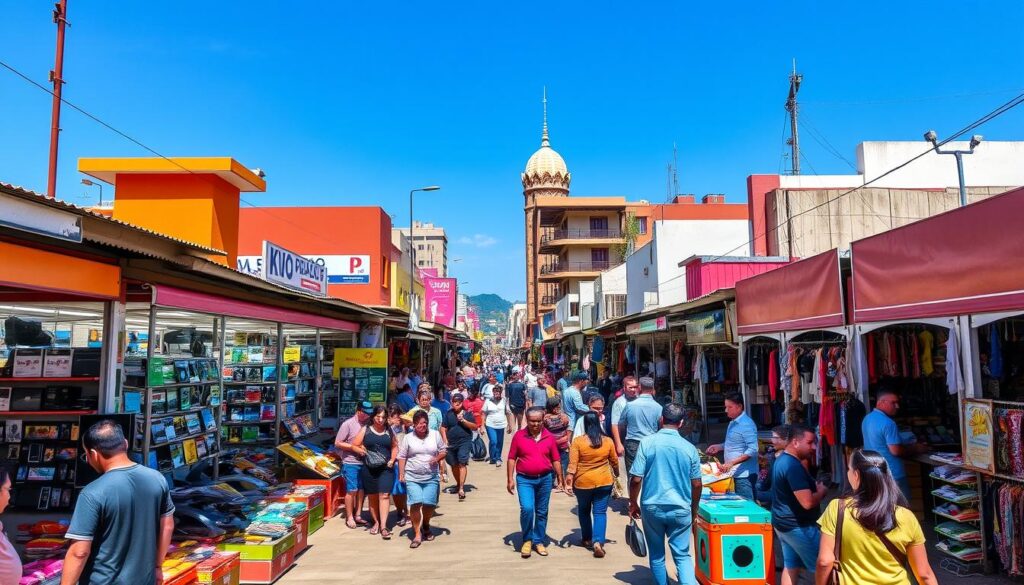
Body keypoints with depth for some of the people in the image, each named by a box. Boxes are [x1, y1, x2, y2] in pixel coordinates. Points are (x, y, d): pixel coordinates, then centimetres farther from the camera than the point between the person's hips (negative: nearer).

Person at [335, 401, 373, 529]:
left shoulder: (368, 424, 6)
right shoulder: (348, 424, -8)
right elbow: (337, 443, -7)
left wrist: (366, 446, -3)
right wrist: (355, 448, -14)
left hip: (364, 462, 5)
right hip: (351, 463, -5)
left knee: (361, 489, 10)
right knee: (351, 490, -1)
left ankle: (358, 515, 23)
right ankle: (349, 518, 11)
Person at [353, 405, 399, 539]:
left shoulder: (389, 431, 6)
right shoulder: (366, 430, 2)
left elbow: (394, 446, 16)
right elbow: (355, 445, 3)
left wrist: (392, 459, 2)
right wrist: (364, 450, -11)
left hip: (386, 468, 0)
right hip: (369, 468, 0)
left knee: (384, 495, -10)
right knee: (372, 496, 10)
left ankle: (383, 526, -10)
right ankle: (376, 522, 26)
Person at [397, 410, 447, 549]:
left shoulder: (435, 434, 4)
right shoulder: (408, 438, 2)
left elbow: (444, 450, 10)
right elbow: (402, 457, 6)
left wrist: (437, 458, -9)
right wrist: (401, 474, -1)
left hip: (431, 477, 1)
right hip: (412, 477, -1)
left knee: (429, 504, 0)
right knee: (415, 503, -14)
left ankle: (425, 525, 32)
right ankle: (417, 534, -1)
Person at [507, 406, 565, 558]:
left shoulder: (549, 437, 1)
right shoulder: (519, 436, -3)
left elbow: (555, 460, 7)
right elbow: (512, 458, 0)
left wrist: (560, 478, 5)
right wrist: (510, 479, -4)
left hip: (545, 479, 2)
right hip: (524, 479, -2)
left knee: (542, 512, 11)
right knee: (527, 508, -16)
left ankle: (539, 541, 28)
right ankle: (527, 540, 6)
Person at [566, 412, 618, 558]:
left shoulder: (578, 441, -11)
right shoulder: (608, 441, -3)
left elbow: (572, 464, -14)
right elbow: (614, 462, 8)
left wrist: (569, 482, -11)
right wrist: (616, 474, 26)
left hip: (583, 482, -1)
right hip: (604, 481, 1)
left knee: (584, 511, 19)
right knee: (600, 512, 5)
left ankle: (587, 539, 29)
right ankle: (598, 542, -10)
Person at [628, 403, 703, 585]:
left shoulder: (647, 442, -9)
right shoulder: (689, 448, -3)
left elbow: (636, 479, -10)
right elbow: (697, 484, 4)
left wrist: (633, 503, 5)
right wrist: (694, 509, 19)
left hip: (652, 507, -1)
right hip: (680, 509, 1)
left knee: (657, 555, 15)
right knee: (683, 555, 8)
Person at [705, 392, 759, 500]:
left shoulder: (747, 424, -15)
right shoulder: (733, 423, 14)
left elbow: (752, 450, -22)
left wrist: (732, 463, -26)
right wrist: (719, 447, 10)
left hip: (743, 475, -9)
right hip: (734, 473, 9)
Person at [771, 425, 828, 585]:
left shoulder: (782, 460, 9)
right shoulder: (793, 466, -23)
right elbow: (807, 502, -28)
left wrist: (814, 487, 8)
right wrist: (821, 491, -8)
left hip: (783, 523, 10)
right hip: (798, 526, -10)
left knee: (791, 566, 14)